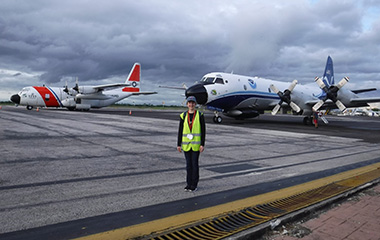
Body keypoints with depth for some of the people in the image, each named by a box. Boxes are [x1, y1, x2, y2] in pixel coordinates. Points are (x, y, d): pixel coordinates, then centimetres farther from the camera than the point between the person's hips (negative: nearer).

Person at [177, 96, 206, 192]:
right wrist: (178, 144, 1)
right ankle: (189, 184, 20)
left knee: (195, 163, 0)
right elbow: (180, 131, 4)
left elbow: (203, 130, -5)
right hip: (186, 143, 3)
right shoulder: (183, 116, 3)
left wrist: (202, 144, -11)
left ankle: (194, 185, 13)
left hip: (196, 143, -2)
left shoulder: (200, 115, -3)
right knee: (188, 163, 9)